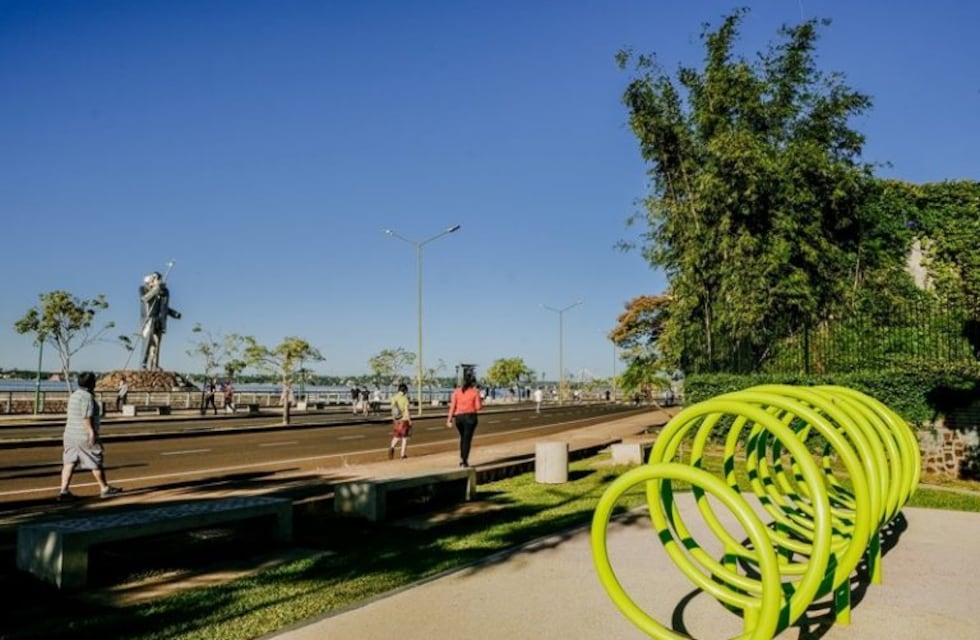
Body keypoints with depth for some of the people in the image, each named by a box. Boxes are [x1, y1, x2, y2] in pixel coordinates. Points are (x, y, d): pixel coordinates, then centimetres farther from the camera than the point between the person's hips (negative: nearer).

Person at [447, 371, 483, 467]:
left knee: (463, 438, 22)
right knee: (467, 439, 4)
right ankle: (465, 460, 0)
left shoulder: (456, 391, 3)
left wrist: (449, 419, 1)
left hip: (458, 417, 3)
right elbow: (478, 407, -7)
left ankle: (462, 459, 18)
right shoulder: (475, 392, -4)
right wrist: (480, 401, 14)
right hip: (470, 416, -3)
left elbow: (452, 406, -1)